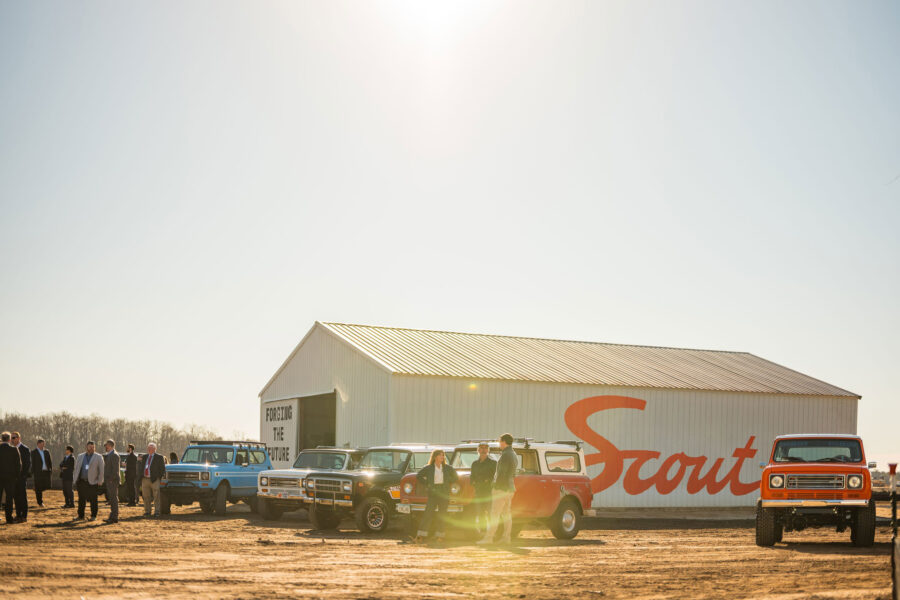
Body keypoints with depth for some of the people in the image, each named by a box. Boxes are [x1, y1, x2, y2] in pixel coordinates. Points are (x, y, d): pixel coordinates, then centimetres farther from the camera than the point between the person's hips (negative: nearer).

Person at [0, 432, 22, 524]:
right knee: (9, 497, 4)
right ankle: (9, 517, 3)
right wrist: (16, 475, 6)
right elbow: (19, 464, -6)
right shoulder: (14, 450, -7)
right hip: (10, 477, -1)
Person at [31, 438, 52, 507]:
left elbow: (50, 461, 15)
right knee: (39, 488, -2)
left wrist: (51, 469, 5)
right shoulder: (33, 452, 0)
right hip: (38, 472, -4)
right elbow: (32, 463, -3)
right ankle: (40, 502, 9)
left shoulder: (46, 451, 14)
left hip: (46, 471, 4)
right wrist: (33, 472, -9)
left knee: (47, 486, -1)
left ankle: (36, 489, 30)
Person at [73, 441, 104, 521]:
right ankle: (81, 515, 15)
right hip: (81, 481, 3)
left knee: (93, 500, -1)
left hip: (92, 482, -3)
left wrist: (100, 481, -7)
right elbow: (76, 468, 16)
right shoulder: (80, 456, 13)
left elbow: (101, 470, 0)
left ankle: (93, 516, 7)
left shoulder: (98, 457, 2)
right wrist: (76, 480, 9)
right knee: (81, 499, 7)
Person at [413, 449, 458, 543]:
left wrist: (447, 484, 5)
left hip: (444, 494, 2)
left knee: (442, 516, 2)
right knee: (428, 514, -9)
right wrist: (426, 485, 3)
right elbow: (419, 476, 10)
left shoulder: (447, 468, 4)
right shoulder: (428, 468, 1)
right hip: (433, 494, -2)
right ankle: (420, 536, -11)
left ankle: (439, 536, 9)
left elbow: (456, 478, 14)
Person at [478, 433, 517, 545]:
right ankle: (507, 538, 8)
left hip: (502, 488, -10)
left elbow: (501, 474, -21)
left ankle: (488, 537, -9)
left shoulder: (505, 455, -15)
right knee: (507, 514, 9)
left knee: (495, 514, -8)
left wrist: (496, 486, -18)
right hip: (510, 488, 10)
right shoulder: (514, 455, 16)